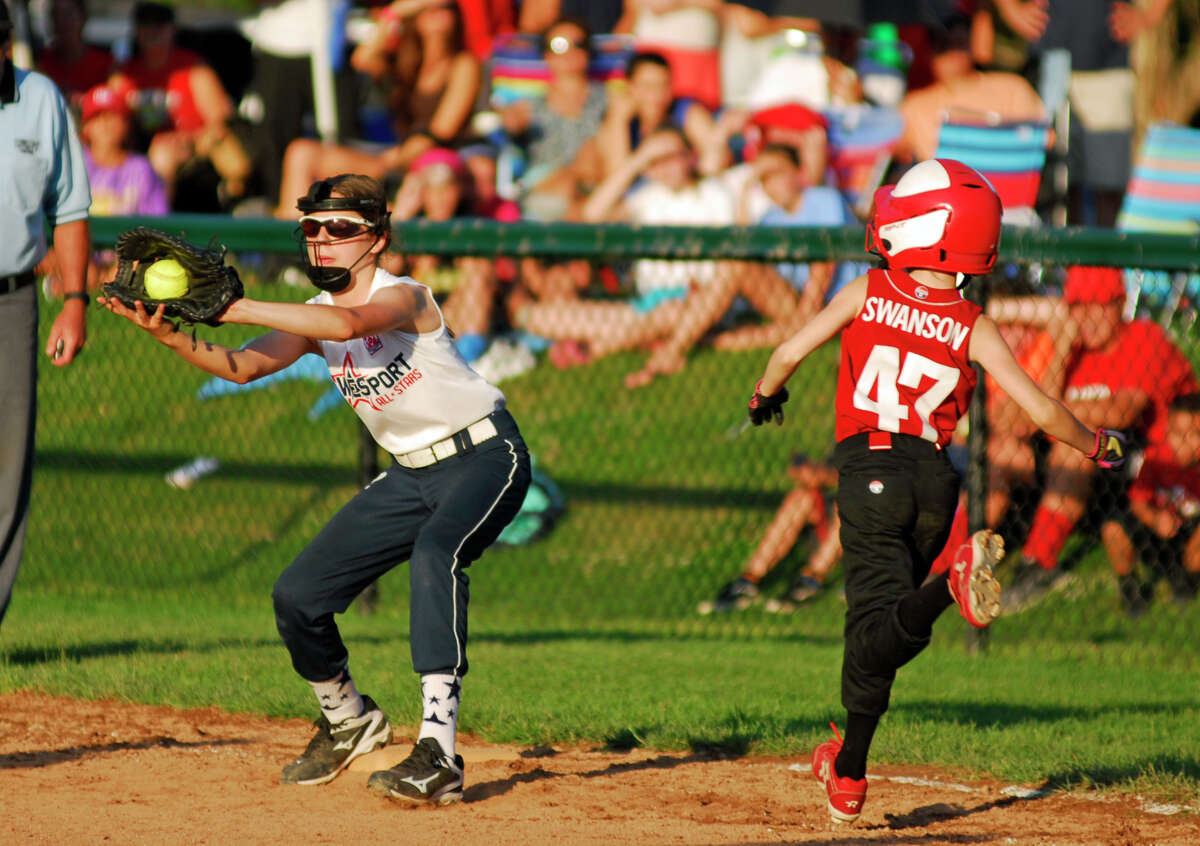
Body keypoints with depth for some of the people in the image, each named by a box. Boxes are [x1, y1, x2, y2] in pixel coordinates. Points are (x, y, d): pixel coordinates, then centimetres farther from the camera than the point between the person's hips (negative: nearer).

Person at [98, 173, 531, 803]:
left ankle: (437, 753, -43)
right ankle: (347, 721, 30)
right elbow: (243, 366, -14)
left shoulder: (404, 296, -20)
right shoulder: (313, 318, 1)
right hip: (411, 473, 8)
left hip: (485, 456, -8)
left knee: (434, 554, -37)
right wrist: (173, 337, -34)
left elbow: (348, 323, -42)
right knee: (296, 596, 2)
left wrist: (230, 307, -43)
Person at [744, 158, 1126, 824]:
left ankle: (952, 585, -46)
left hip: (868, 469, -3)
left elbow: (790, 352, -3)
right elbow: (1042, 411, -3)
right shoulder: (974, 329, 0)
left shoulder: (866, 293, -2)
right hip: (934, 478, 3)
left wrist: (764, 398, 20)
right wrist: (1095, 446, 17)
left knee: (880, 616, -14)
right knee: (879, 625, 15)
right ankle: (848, 774, 17)